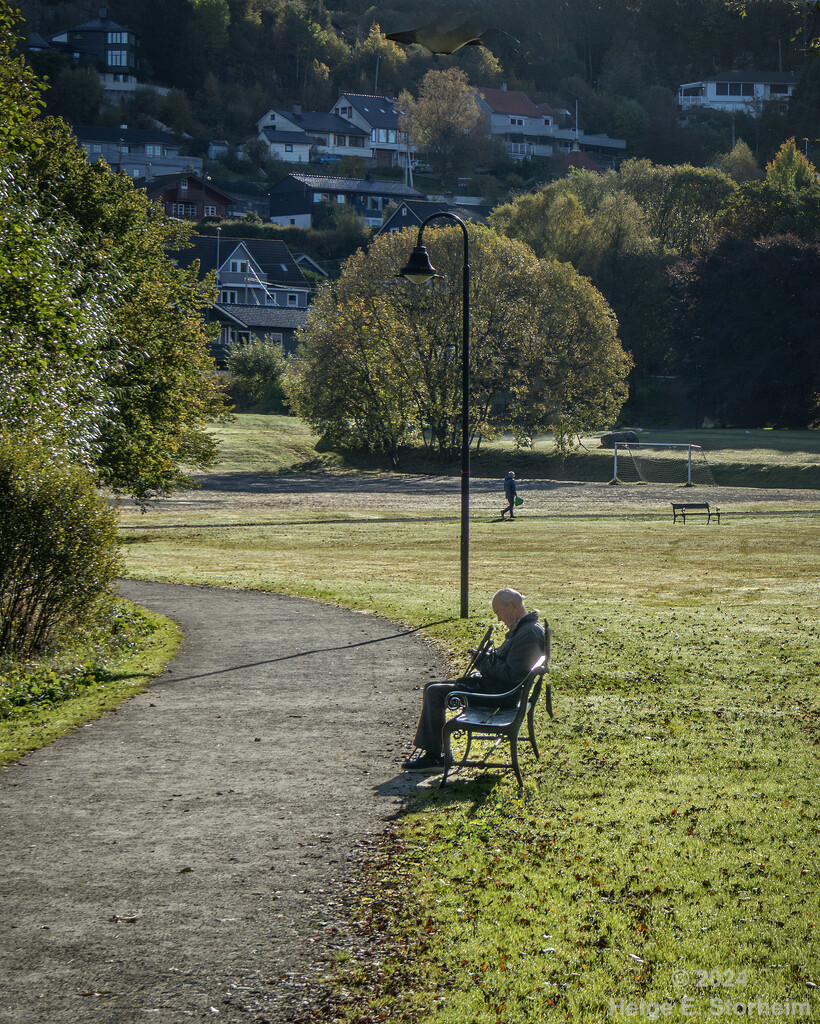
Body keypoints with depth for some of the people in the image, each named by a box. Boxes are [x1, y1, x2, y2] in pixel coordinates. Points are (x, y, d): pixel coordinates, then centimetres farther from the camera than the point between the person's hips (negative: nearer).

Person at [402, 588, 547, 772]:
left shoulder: (529, 634, -20)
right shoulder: (521, 628, 15)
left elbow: (512, 674, -26)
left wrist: (485, 660, -15)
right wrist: (487, 657, 5)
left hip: (497, 694, -11)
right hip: (491, 684, 11)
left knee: (435, 693, -16)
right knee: (431, 688, 10)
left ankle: (434, 757, -8)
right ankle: (429, 749, 8)